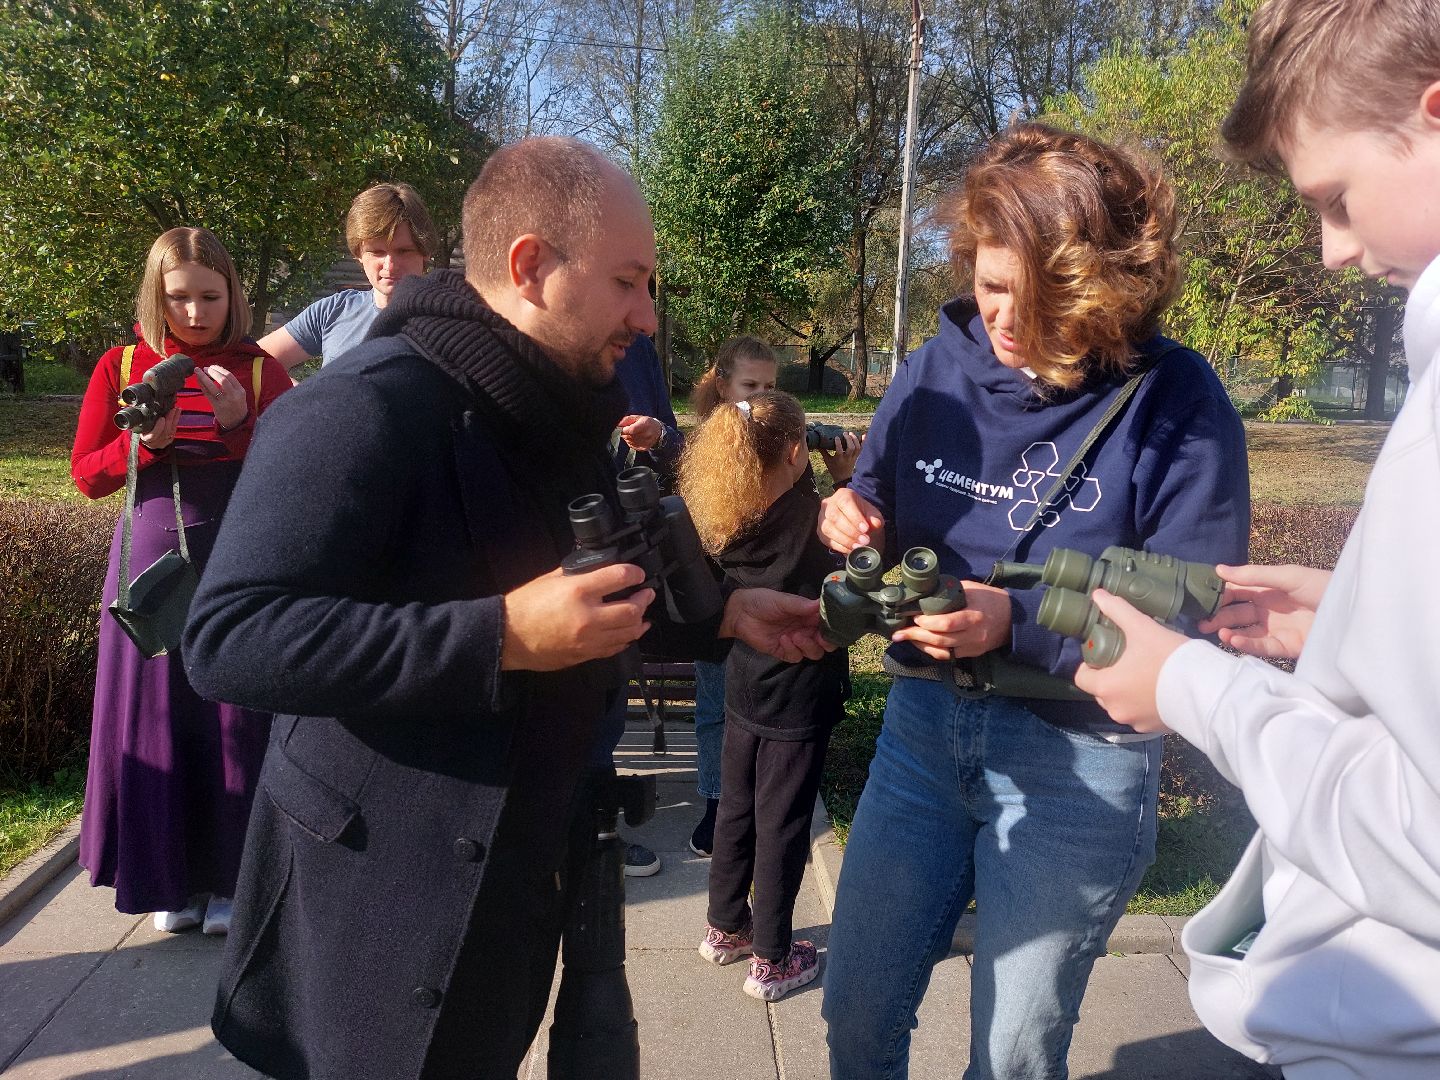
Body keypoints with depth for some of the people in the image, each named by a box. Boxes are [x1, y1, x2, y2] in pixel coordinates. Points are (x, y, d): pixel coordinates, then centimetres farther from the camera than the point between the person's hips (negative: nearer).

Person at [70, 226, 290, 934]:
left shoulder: (259, 369, 1)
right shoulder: (122, 365, 4)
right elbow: (85, 477, 5)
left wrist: (240, 424, -20)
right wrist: (143, 443, -12)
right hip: (153, 562, 1)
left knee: (234, 717, 4)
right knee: (156, 719, 7)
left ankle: (230, 877, 19)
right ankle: (173, 877, 24)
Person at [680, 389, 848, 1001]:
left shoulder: (727, 520, -5)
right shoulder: (814, 516, -22)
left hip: (745, 690, 6)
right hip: (800, 697, -5)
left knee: (736, 808, 20)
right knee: (783, 825, 7)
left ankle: (725, 928, 37)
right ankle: (771, 961, 20)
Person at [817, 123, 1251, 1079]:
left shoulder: (1176, 406, -14)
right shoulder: (941, 365, -2)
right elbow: (879, 514, 10)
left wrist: (1018, 623, -28)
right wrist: (854, 523, -13)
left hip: (1077, 757, -4)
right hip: (926, 721, 4)